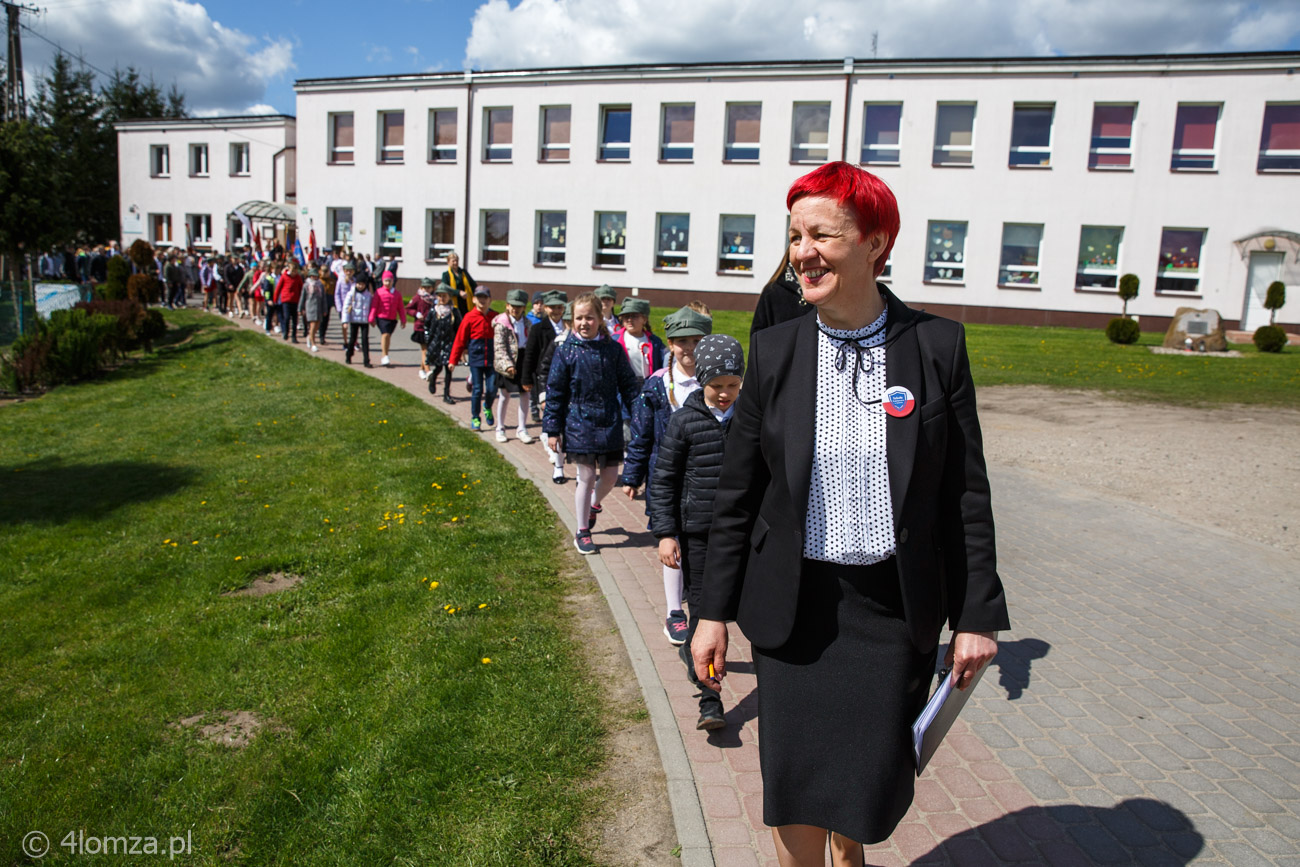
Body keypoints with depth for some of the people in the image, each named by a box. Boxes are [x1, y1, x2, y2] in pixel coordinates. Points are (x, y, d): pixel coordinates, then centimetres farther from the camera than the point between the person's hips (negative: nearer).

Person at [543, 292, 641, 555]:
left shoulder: (613, 350, 0)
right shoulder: (566, 351, -4)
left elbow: (628, 385, 6)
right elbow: (554, 392, -1)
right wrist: (552, 429, -2)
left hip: (610, 423, 2)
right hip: (579, 423, -2)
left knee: (610, 475, 6)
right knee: (586, 477, 2)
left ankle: (594, 505, 40)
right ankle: (582, 532, 18)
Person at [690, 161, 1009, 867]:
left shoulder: (938, 346, -5)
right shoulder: (774, 349, -2)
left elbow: (965, 493, -1)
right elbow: (737, 492, 1)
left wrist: (976, 616, 0)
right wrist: (714, 611, 2)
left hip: (894, 606, 0)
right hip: (793, 602, 0)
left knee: (874, 776, 12)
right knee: (793, 781, 5)